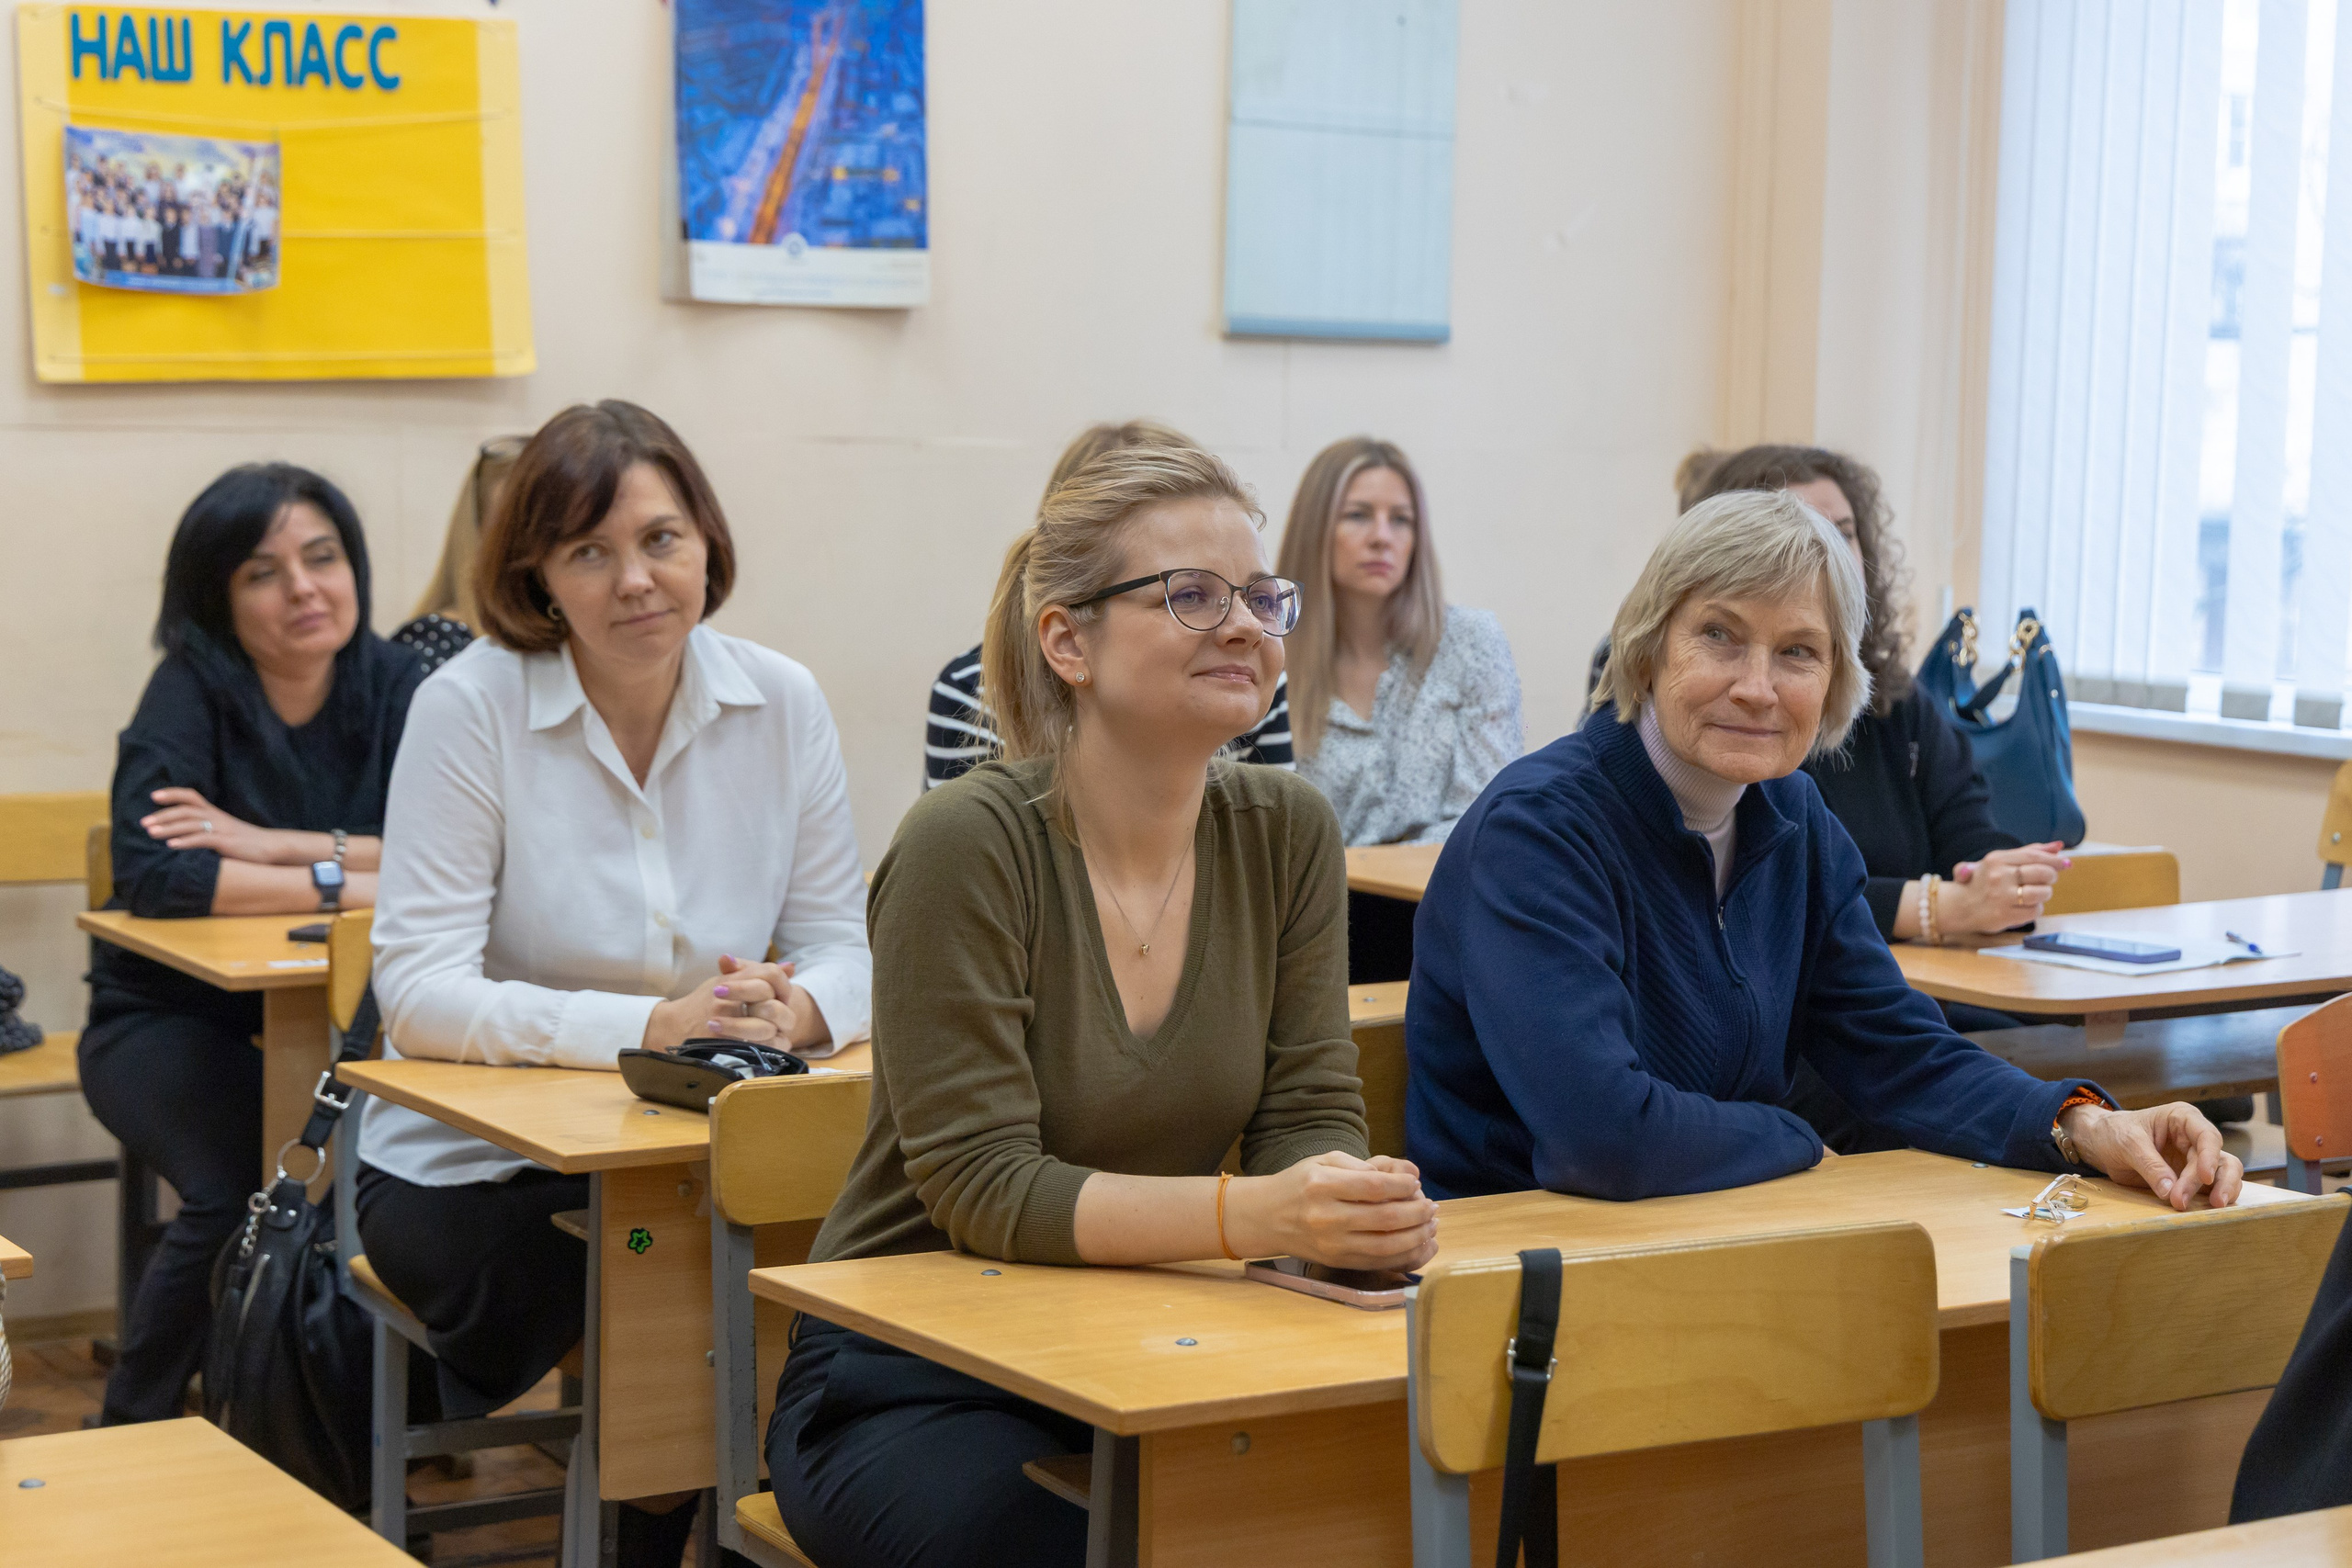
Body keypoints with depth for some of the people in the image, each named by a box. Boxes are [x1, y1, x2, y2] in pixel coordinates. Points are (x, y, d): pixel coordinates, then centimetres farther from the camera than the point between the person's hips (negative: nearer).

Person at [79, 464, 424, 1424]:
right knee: (243, 1186, -29)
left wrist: (270, 846, -23)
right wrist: (345, 882, -27)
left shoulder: (394, 685, -3)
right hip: (170, 1015, -3)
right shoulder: (192, 690, -12)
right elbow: (151, 875, -27)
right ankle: (131, 1434, -4)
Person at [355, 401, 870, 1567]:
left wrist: (796, 1011, -24)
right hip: (471, 1165, -3)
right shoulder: (471, 706, -10)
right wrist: (651, 1024, -30)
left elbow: (842, 948, 1)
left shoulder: (783, 705, 0)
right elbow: (420, 989, -18)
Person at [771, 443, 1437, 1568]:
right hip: (916, 1380, -4)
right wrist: (1250, 1215, -34)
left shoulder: (1287, 832, 1)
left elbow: (1309, 1117, 0)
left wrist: (1365, 1211, -24)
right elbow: (984, 1189, -20)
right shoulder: (969, 845, -15)